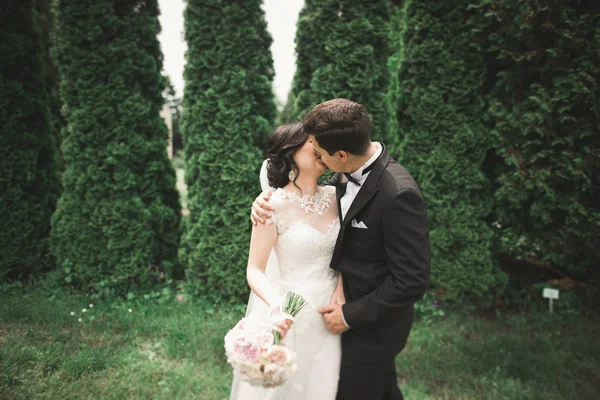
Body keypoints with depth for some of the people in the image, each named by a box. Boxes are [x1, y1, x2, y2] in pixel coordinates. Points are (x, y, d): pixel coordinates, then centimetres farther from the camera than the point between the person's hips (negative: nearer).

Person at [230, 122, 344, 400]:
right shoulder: (274, 205, -17)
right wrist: (276, 305, -34)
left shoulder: (334, 197, -1)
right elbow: (255, 271, -16)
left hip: (328, 311, 5)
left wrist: (340, 286, -7)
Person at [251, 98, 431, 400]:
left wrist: (351, 314, -18)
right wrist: (267, 199, -10)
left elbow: (412, 280, -27)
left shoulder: (398, 194, -31)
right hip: (348, 304, 7)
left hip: (370, 324, -7)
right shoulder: (347, 174, -7)